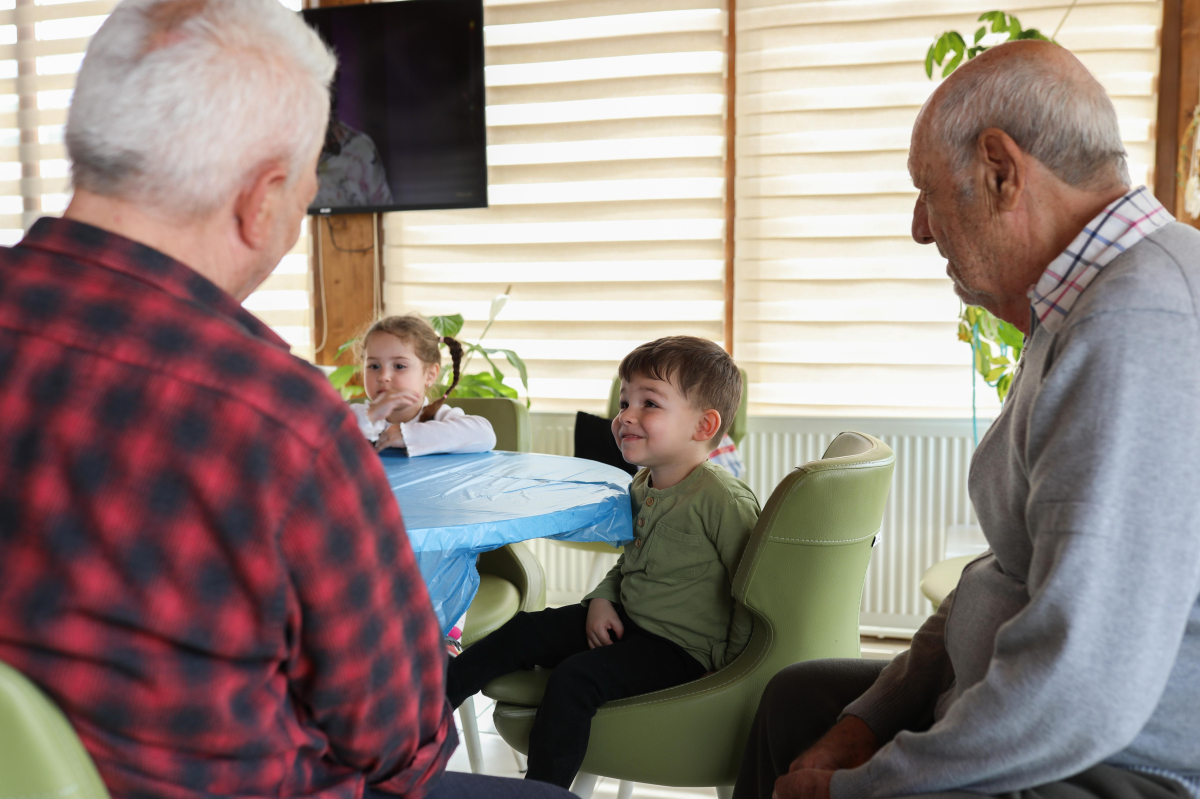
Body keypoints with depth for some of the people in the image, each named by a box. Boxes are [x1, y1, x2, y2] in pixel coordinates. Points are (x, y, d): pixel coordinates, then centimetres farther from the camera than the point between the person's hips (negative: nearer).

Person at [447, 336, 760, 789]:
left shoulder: (723, 498, -21)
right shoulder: (642, 487, 7)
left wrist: (731, 664, -17)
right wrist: (602, 599, 3)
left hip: (681, 647, -8)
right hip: (626, 619, 9)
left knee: (575, 677, -25)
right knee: (525, 632, 5)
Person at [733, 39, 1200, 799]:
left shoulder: (1139, 324, -26)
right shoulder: (1087, 311, 10)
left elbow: (1077, 694, -32)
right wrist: (868, 718, 6)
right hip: (1025, 723, 10)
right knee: (798, 698, 20)